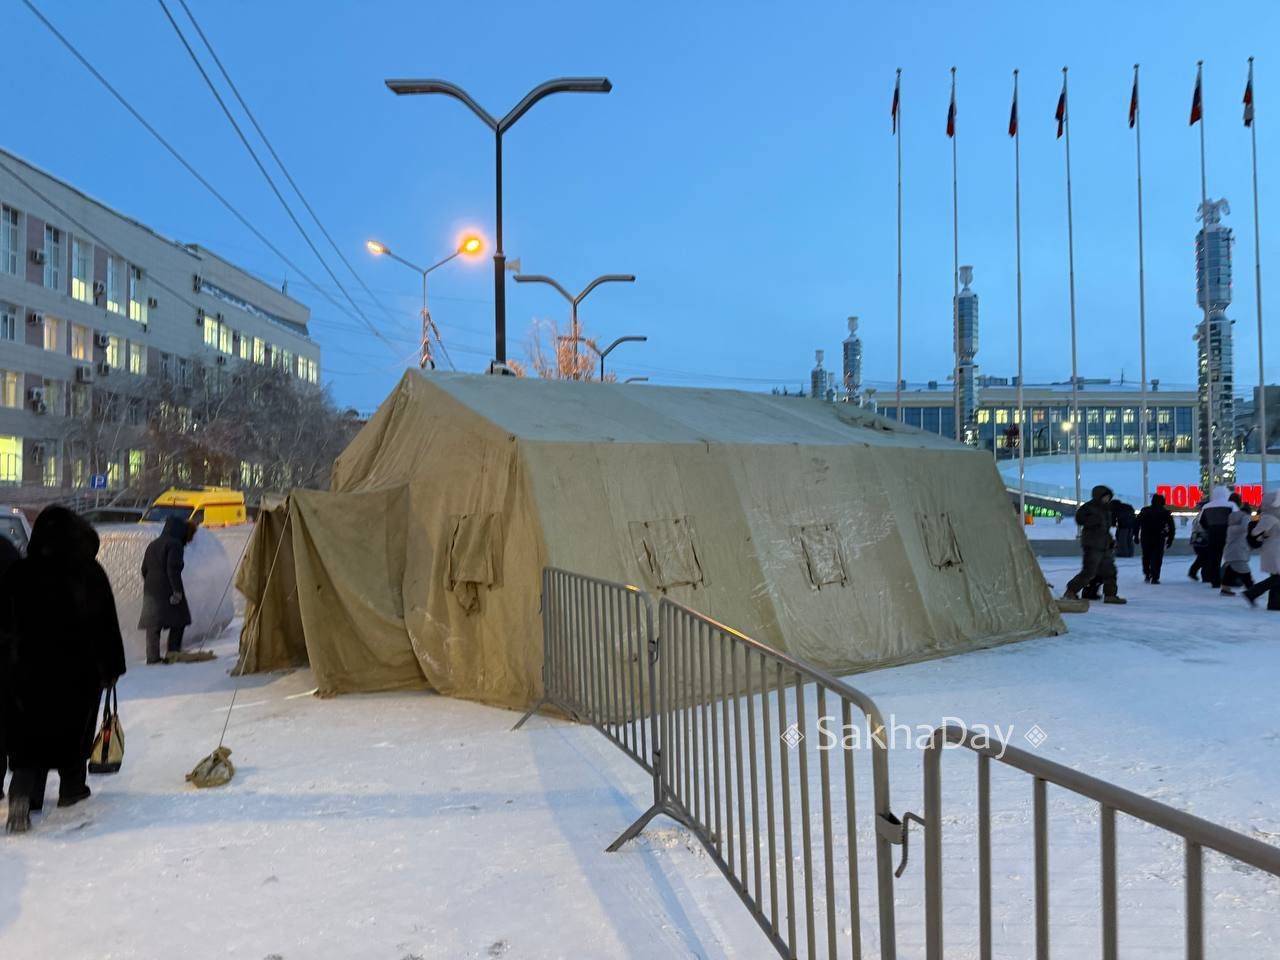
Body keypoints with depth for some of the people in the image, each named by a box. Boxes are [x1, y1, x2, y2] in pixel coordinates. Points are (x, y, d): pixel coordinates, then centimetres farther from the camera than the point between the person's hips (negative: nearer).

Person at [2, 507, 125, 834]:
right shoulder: (90, 574, -11)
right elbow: (107, 626, -7)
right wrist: (112, 667, 2)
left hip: (28, 668, 1)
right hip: (80, 669, -1)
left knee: (28, 732, 7)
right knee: (74, 727, 15)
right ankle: (71, 788, 26)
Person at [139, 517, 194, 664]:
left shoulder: (152, 545, 18)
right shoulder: (175, 544, -7)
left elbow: (144, 569, 20)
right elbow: (173, 569, -17)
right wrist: (177, 590, -17)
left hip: (150, 590, 7)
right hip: (168, 590, -7)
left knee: (152, 625, 5)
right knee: (179, 619, 8)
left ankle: (153, 656, 2)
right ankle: (173, 650, 2)